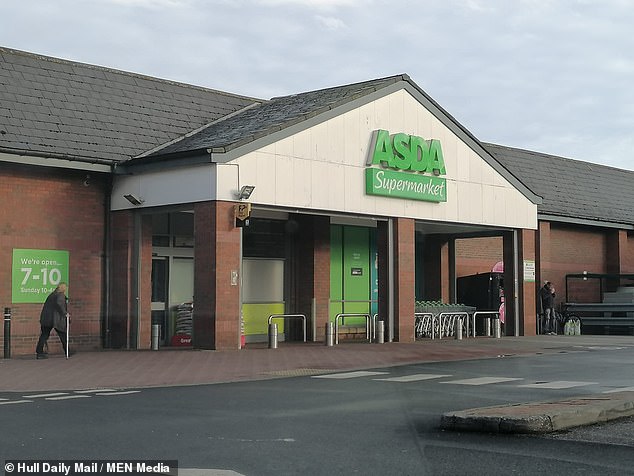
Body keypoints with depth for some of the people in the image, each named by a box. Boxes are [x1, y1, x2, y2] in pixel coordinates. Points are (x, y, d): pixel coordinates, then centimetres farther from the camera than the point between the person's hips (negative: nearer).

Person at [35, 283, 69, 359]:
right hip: (56, 319, -6)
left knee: (44, 335, 7)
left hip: (45, 318, 6)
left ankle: (39, 352, -2)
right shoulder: (61, 295, -4)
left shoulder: (51, 295, 18)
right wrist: (65, 313, -16)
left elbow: (45, 305, 21)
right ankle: (67, 352, 16)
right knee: (63, 335, 8)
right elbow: (59, 303, -23)